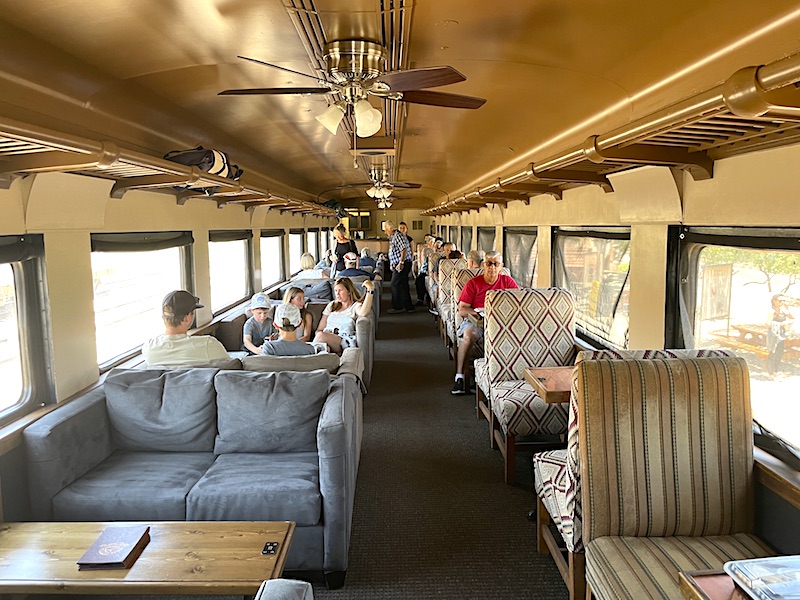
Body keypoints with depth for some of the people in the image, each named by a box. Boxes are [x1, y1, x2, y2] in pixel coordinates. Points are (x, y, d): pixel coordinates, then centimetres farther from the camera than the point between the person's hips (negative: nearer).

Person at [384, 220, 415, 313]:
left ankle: (397, 307, 1)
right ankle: (409, 307, 16)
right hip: (398, 265, 10)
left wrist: (401, 263, -24)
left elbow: (404, 249, -23)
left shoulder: (398, 236, -13)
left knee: (395, 284, -6)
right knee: (403, 285, 11)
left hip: (402, 264, -10)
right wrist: (392, 264, 20)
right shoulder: (392, 237, 19)